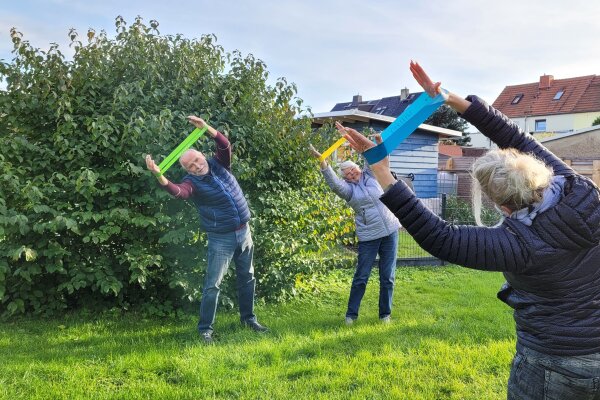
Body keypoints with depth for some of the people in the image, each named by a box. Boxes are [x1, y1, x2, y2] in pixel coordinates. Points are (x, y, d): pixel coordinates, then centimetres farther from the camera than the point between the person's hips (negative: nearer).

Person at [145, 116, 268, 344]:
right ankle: (205, 329, 8)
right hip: (221, 239, -5)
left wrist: (205, 127, -25)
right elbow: (178, 192, -32)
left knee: (247, 278, 15)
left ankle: (248, 318, 31)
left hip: (244, 232, 5)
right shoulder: (192, 182, -11)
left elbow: (225, 145, -11)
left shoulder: (218, 165, 4)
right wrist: (160, 176, -51)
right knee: (213, 284, -4)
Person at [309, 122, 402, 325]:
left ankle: (385, 314, 19)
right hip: (368, 236, -2)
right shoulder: (348, 189, 0)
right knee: (361, 277, 1)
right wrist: (322, 161, -33)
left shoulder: (370, 175, 9)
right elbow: (333, 183, -19)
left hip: (390, 231, 3)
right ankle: (351, 314, 14)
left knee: (387, 277, 7)